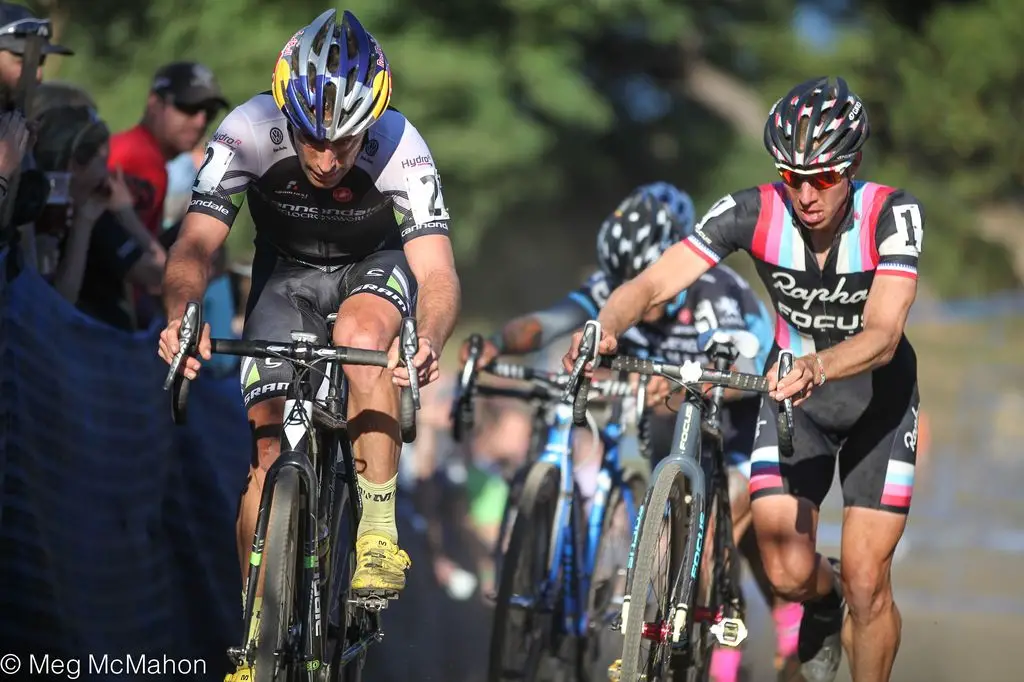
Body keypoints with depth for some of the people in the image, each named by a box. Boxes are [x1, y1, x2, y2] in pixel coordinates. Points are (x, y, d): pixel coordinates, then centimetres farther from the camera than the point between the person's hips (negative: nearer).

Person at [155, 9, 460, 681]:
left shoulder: (400, 149, -34)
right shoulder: (249, 133, -31)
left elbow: (438, 272, -40)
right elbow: (196, 245, -33)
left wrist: (430, 342, -62)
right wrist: (182, 315, -55)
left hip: (373, 267, -2)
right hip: (286, 275, 2)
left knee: (360, 333, -36)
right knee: (267, 445, -9)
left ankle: (380, 527, -24)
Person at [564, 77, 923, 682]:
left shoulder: (893, 215, -27)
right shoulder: (755, 212, -22)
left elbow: (882, 335, -39)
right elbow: (653, 284, -29)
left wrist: (815, 368, -59)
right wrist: (605, 329, -51)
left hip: (876, 392, -2)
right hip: (792, 386, 2)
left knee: (867, 582, -8)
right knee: (789, 574, -11)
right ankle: (826, 599, 27)